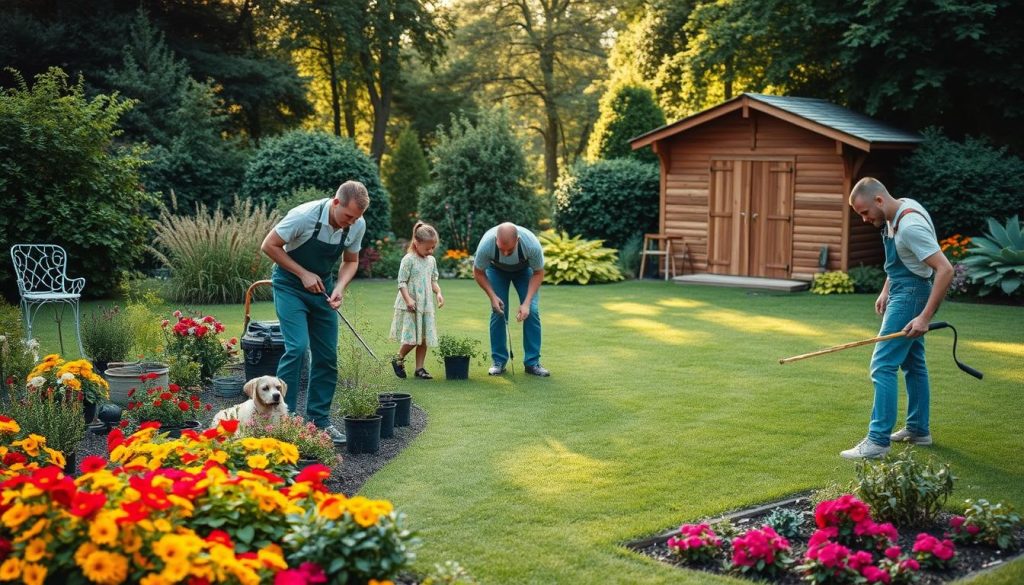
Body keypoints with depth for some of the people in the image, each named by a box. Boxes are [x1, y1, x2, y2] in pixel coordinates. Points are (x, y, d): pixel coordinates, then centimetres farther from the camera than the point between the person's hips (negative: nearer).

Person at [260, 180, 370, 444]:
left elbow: (351, 261, 5)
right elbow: (269, 245, -18)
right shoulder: (305, 215, -28)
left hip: (321, 286, 5)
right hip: (290, 284, -5)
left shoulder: (358, 225, -12)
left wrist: (339, 289, -13)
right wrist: (304, 274, -20)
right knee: (297, 347, -19)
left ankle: (319, 420, 13)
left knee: (327, 356, 2)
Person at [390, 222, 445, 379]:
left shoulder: (431, 260, 10)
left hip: (426, 306, 6)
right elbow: (402, 282, -12)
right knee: (411, 339, -10)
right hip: (409, 307, -6)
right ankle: (398, 360, 14)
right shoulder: (409, 260, -10)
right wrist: (408, 299, -23)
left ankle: (419, 368, 15)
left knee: (424, 338, 7)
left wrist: (438, 293, -1)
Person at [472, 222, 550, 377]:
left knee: (532, 311, -12)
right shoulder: (486, 245, -39)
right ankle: (499, 361, 2)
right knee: (498, 312, -10)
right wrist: (492, 296, -26)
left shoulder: (532, 244, -40)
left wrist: (526, 302, -28)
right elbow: (478, 272, -17)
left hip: (525, 269, 0)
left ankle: (532, 362, -3)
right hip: (497, 269, 0)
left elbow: (538, 273, -21)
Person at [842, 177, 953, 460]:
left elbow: (945, 269, -28)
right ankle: (918, 430, 29)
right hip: (902, 292, 10)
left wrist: (925, 317, -29)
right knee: (913, 364, 18)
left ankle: (878, 441, -11)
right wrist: (886, 291, 15)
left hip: (910, 297, -10)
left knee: (883, 365, -12)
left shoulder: (910, 225, -26)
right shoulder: (896, 213, 4)